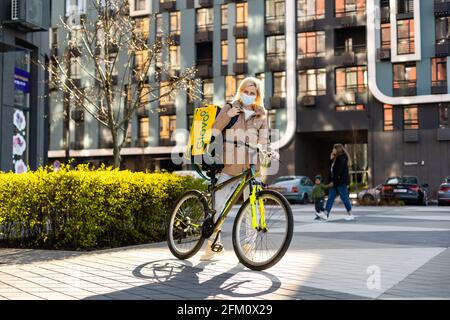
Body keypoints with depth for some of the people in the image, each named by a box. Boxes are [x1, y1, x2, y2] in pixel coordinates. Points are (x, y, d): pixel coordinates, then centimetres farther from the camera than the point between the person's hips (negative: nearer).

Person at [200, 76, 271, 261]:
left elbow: (263, 142, 5)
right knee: (217, 203, -5)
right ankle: (214, 243, 6)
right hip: (229, 165, -1)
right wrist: (227, 116, -17)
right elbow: (214, 131, -3)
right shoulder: (229, 108, 6)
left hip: (251, 166, 1)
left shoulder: (261, 115, 10)